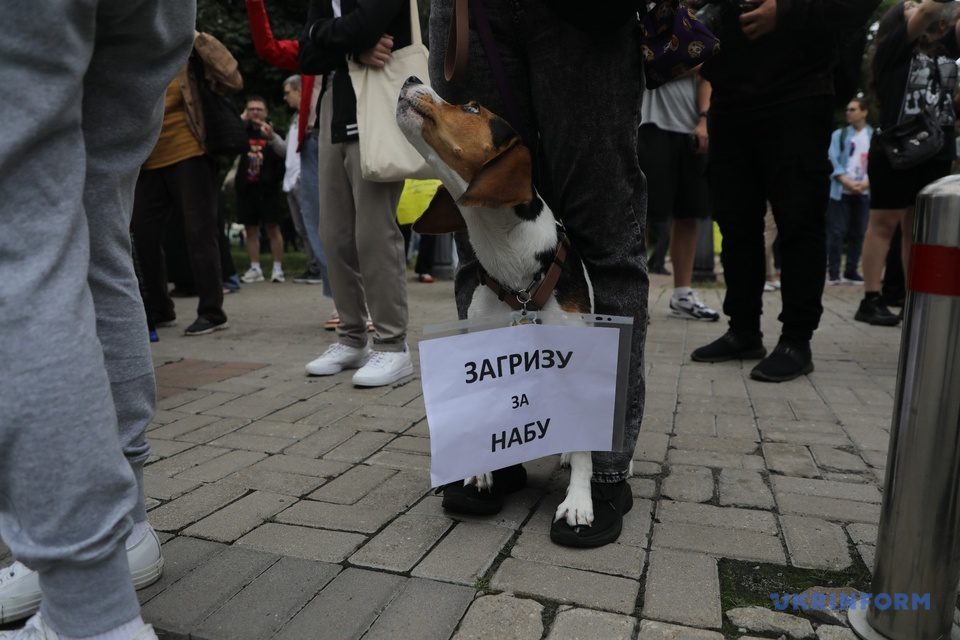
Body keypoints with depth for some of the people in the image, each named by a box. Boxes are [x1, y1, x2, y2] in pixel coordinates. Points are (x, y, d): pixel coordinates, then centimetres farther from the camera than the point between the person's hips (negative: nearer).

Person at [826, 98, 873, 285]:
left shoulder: (875, 136, 7)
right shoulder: (839, 134, 7)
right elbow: (833, 160, -3)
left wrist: (866, 182, -15)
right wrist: (847, 182, -15)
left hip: (864, 191, 2)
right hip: (841, 190, -1)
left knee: (858, 233, 5)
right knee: (837, 232, -5)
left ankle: (851, 271, 13)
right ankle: (833, 272, -2)